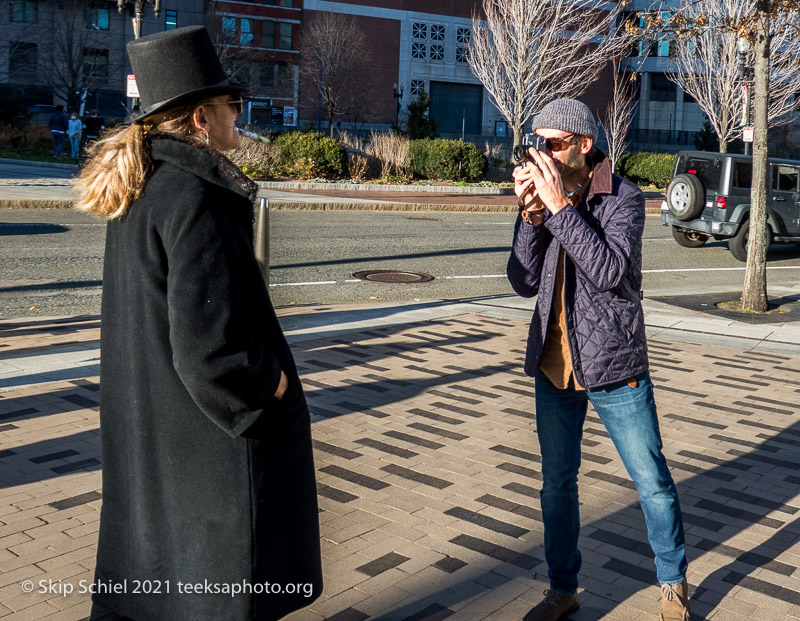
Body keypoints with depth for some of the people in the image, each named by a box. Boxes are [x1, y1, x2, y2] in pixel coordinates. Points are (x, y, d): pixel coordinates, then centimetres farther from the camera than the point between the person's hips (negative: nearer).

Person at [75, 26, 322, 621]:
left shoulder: (136, 189, 6)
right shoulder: (194, 198, -23)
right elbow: (208, 344, -26)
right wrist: (270, 387, -11)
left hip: (144, 428, 9)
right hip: (206, 437, -9)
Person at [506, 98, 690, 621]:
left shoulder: (624, 199, -11)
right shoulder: (544, 198, 1)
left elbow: (610, 271, -27)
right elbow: (524, 283, -7)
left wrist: (561, 206, -27)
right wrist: (532, 212, -17)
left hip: (614, 367, -4)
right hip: (554, 366, 4)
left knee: (653, 481, 8)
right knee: (557, 482, 13)